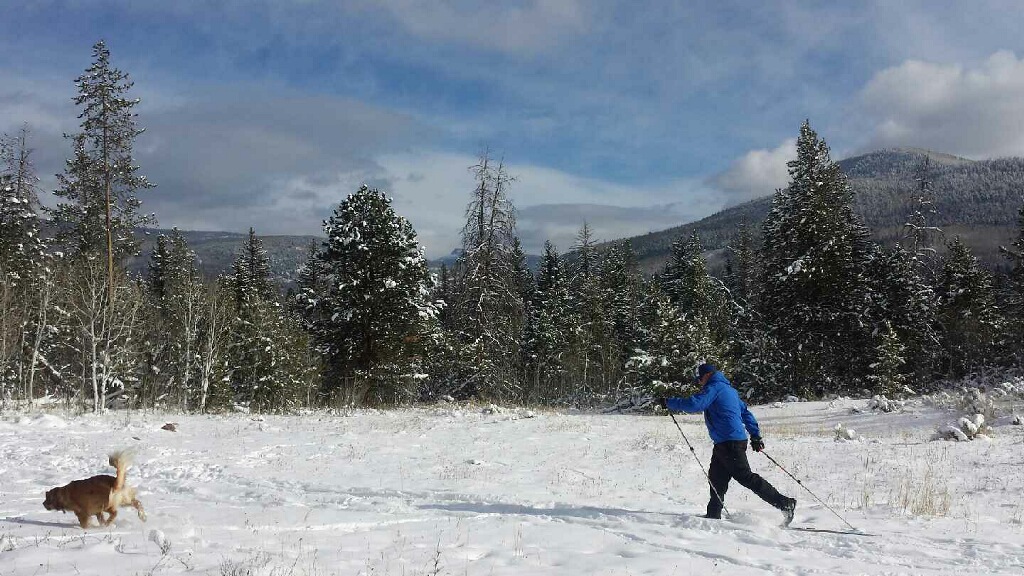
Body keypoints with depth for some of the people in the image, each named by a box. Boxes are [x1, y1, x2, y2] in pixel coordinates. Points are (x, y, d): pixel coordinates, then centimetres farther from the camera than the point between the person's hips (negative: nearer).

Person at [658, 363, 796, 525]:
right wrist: (756, 436, 23)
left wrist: (668, 403, -13)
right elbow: (746, 413, 24)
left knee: (746, 477, -9)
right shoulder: (730, 389, 22)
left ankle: (785, 503, -7)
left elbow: (694, 404, -22)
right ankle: (713, 515, 13)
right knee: (716, 478, 10)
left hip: (729, 443, -10)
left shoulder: (714, 387, -8)